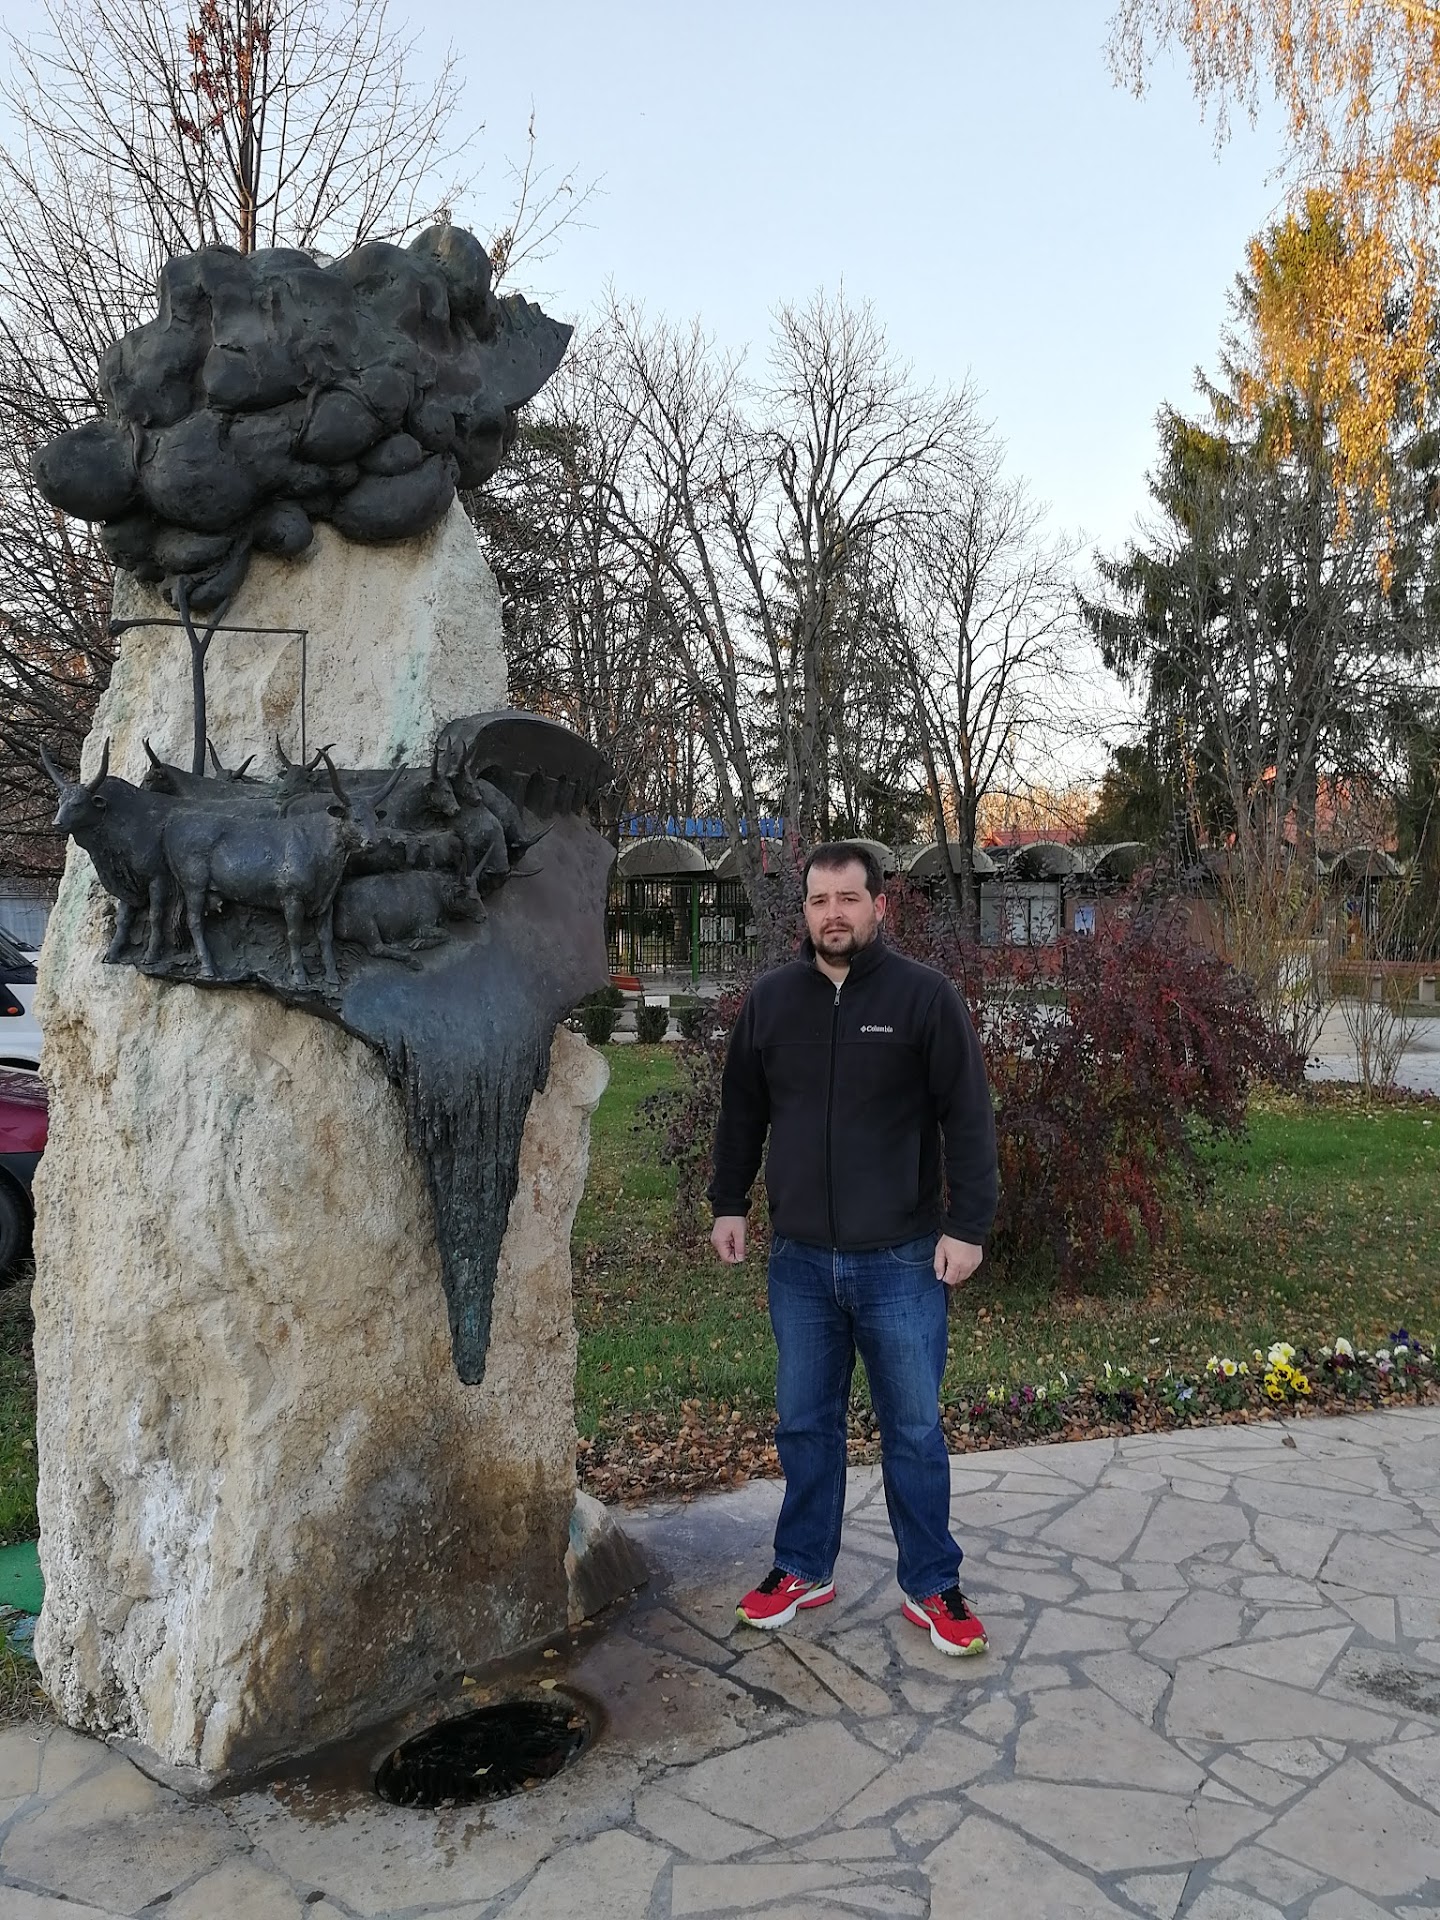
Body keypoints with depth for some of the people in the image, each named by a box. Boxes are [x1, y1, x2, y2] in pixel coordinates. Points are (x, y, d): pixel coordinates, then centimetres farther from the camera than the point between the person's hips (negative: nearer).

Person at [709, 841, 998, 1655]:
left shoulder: (926, 996, -8)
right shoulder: (771, 998, 3)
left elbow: (969, 1119, -8)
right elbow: (742, 1111, 13)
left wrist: (967, 1226, -11)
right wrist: (731, 1204, 12)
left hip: (901, 1261, -3)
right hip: (801, 1260, 3)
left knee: (915, 1430, 8)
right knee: (805, 1424, 15)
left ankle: (932, 1587, 25)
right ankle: (805, 1569, 33)